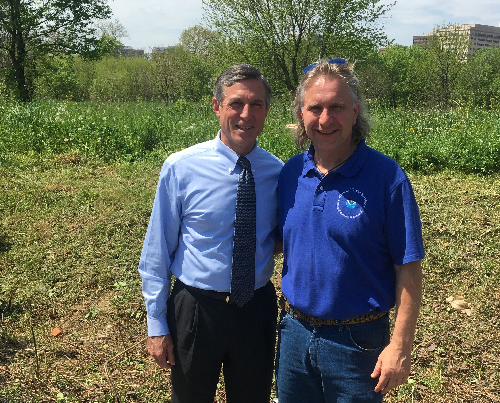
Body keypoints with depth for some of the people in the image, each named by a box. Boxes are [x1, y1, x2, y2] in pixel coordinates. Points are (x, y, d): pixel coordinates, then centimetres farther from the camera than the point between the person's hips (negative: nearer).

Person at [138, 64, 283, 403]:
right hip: (196, 309, -2)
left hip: (257, 310, 2)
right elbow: (157, 252, -7)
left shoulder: (279, 172, -5)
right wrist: (157, 325, -5)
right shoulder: (180, 168, -13)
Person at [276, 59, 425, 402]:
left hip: (357, 340, -4)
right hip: (294, 332, 5)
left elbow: (408, 270, -14)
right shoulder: (291, 172, -2)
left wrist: (400, 347, -14)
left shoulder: (387, 177, -16)